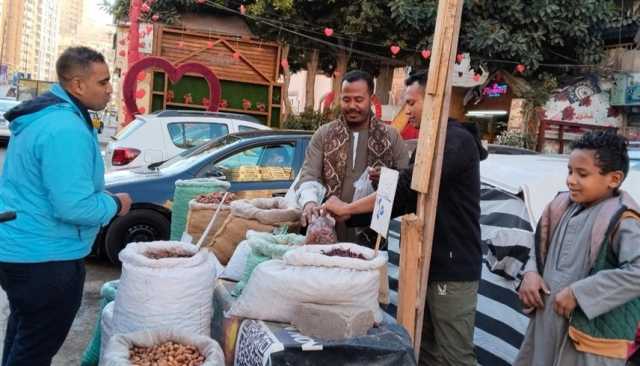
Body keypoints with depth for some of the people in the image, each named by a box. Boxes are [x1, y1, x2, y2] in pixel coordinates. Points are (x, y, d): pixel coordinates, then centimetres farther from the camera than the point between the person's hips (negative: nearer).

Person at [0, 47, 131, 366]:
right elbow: (74, 207, -30)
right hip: (44, 256, -10)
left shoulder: (43, 116, 8)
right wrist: (116, 205, -12)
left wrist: (106, 198, 16)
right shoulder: (66, 129, -26)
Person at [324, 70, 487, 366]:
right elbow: (405, 201, 15)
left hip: (452, 268, -9)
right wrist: (348, 217, 4)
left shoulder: (457, 140, -14)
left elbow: (406, 187, -24)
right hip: (427, 264, 9)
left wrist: (348, 208, -18)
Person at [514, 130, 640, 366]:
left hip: (591, 338, -7)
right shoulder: (563, 208, 4)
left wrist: (577, 293, -25)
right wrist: (531, 273, -2)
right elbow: (543, 248, 17)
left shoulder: (621, 220, -18)